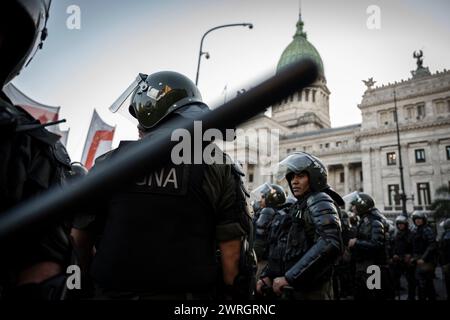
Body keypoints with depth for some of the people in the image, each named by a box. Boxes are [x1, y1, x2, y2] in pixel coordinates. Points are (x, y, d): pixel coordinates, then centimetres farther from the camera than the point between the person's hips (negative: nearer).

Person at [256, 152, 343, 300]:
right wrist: (267, 275, 4)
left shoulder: (319, 201, -12)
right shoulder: (298, 206, 15)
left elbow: (330, 244, -28)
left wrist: (290, 277, -26)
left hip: (310, 291, -8)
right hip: (291, 289, 8)